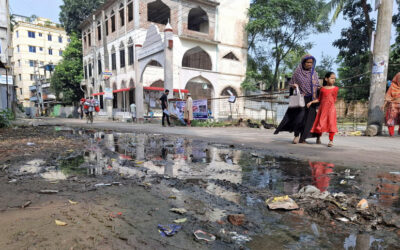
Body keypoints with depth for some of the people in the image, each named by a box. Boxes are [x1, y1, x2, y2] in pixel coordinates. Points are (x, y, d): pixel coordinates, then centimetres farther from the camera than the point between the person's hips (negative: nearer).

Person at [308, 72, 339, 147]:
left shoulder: (335, 88, 5)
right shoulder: (322, 89, 6)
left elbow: (334, 99, 13)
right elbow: (319, 99, 10)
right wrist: (311, 102, 2)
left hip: (331, 108, -1)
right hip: (322, 108, 1)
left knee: (331, 123, -8)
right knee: (320, 123, 6)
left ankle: (331, 140, -2)